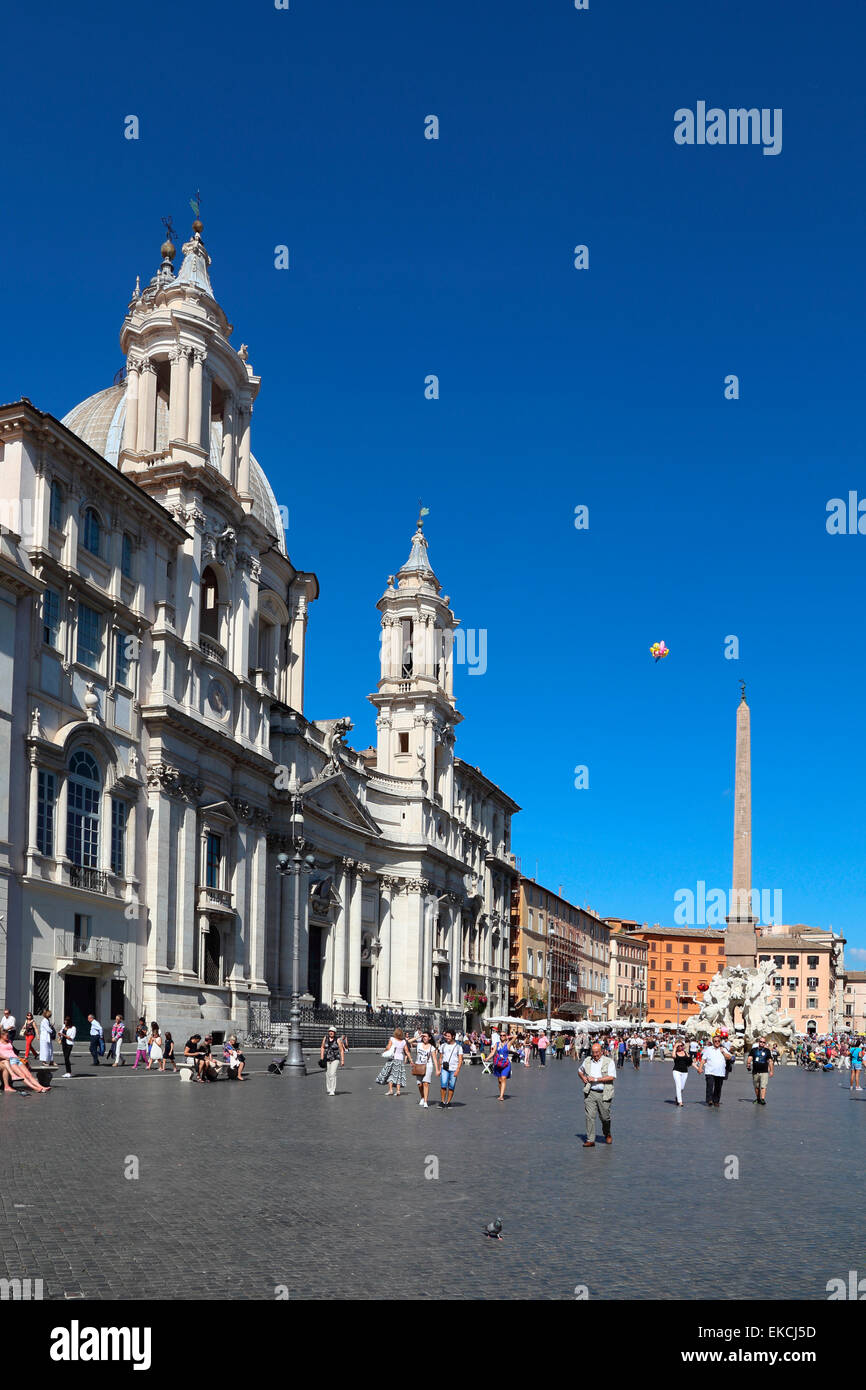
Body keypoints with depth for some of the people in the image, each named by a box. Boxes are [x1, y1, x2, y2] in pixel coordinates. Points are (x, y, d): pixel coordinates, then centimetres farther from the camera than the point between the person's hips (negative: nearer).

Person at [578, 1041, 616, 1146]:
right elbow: (580, 1071, 27)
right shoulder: (587, 1061, 10)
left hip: (603, 1094, -2)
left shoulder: (609, 1062, -3)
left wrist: (596, 1079, -16)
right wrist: (583, 1077, 3)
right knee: (590, 1116, -7)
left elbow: (611, 1077, -13)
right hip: (590, 1093, 2)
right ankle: (590, 1140, -3)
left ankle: (607, 1134, 35)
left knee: (604, 1117, 7)